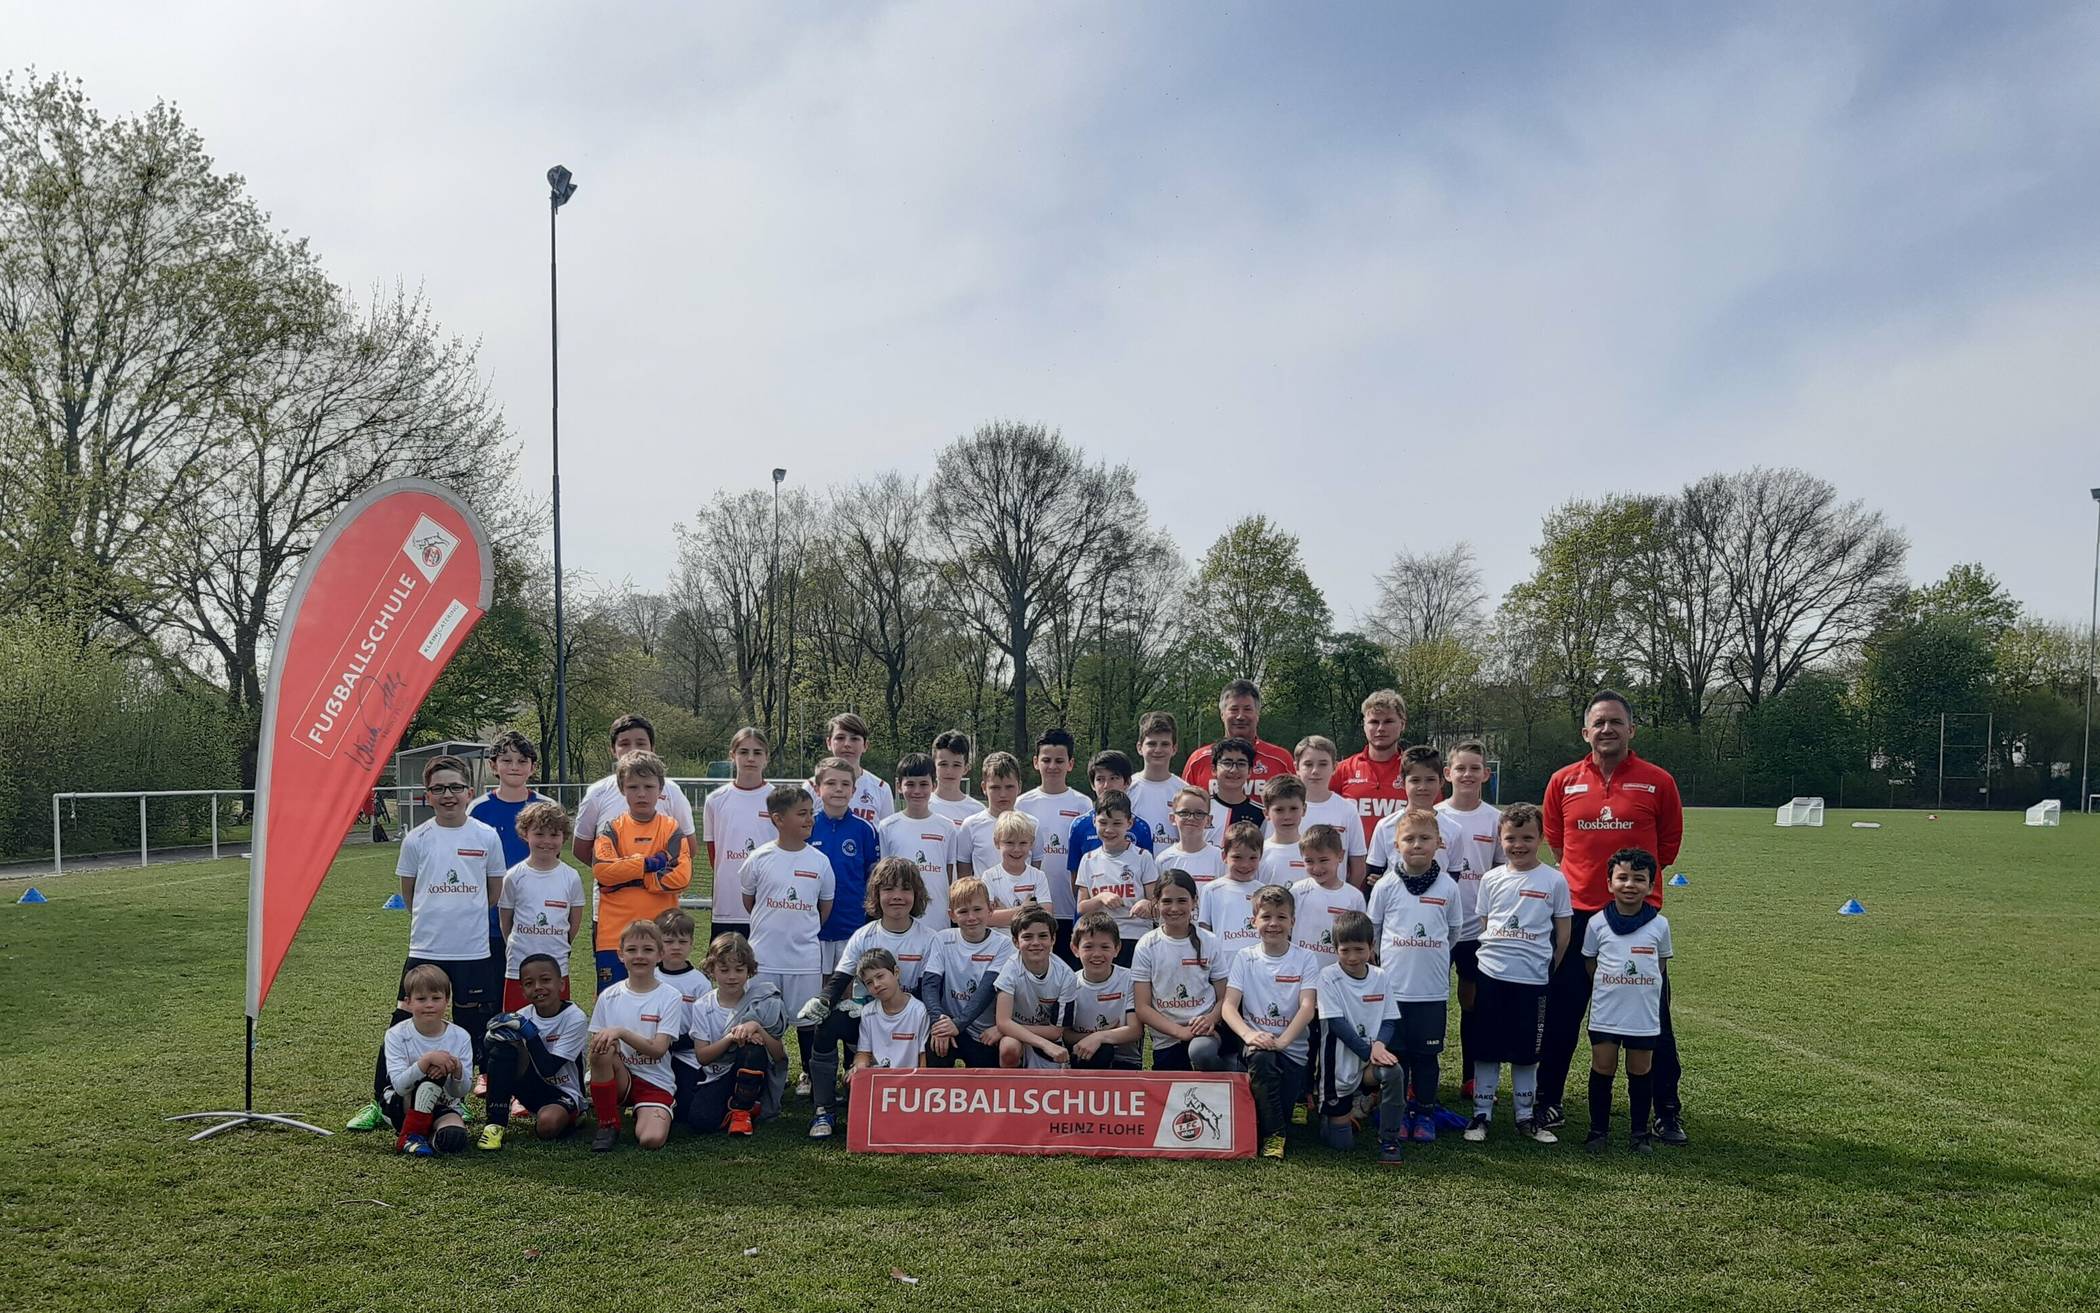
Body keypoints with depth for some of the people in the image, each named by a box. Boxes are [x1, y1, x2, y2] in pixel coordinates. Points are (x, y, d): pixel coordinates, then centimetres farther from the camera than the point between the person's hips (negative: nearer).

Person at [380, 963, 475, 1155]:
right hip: (402, 1103, -1)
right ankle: (411, 1134, -20)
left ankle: (423, 1132, -2)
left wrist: (457, 1070, -30)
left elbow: (461, 1092, -7)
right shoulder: (397, 1035, -13)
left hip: (443, 1105, 1)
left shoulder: (460, 1037, -8)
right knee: (434, 1073, -32)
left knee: (454, 1138, -32)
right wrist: (426, 1060, -38)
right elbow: (399, 1085, -24)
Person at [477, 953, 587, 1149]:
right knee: (502, 1043, -19)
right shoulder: (522, 1016, -4)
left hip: (564, 1093, -4)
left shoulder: (575, 1019, -17)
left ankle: (567, 1117, 1)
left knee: (548, 1124, -38)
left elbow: (548, 1069, -24)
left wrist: (528, 1030, -26)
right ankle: (495, 1125, -18)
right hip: (534, 1089, 4)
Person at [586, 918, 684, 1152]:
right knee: (603, 1050, -31)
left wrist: (620, 1032, -26)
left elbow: (658, 1050, -14)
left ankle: (648, 1115, 10)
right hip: (618, 1078, 2)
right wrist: (605, 1044, -20)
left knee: (652, 1139, -28)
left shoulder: (669, 997, -4)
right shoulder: (608, 997, 3)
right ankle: (607, 1125, -12)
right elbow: (594, 1043, 3)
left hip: (655, 1082, -2)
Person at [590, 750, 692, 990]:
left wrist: (628, 878, -9)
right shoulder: (611, 828, 6)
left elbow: (681, 876, -10)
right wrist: (650, 863, -12)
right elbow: (601, 869, -11)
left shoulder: (671, 828, 4)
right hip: (615, 934, 0)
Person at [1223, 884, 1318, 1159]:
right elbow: (1229, 1005, -6)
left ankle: (1272, 1130, 21)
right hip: (1255, 1042, 0)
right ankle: (1274, 1135, -20)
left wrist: (1282, 1040, -27)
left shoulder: (1304, 959, 1)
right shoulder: (1245, 959, 4)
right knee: (1261, 1057, -35)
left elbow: (1308, 1007, -11)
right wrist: (1248, 1034, -26)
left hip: (1292, 1048, 0)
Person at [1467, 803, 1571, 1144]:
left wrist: (1549, 970, 3)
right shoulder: (1492, 879, 4)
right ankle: (1481, 1113, 16)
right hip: (1491, 975, 1)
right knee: (1486, 1049, 6)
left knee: (1526, 1051, 9)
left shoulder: (1554, 881, -2)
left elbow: (1562, 933, 4)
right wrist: (1489, 957, 4)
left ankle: (1526, 1116, 22)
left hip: (1532, 979, -1)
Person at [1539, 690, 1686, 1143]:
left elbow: (1669, 842, 10)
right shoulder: (1563, 781, 2)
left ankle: (1668, 1111, 15)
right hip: (1577, 912, 2)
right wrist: (1586, 872, 11)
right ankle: (1548, 1101, 20)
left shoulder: (1657, 782, -2)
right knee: (1561, 1014, 8)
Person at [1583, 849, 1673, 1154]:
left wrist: (1638, 988, 2)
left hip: (1644, 1014, 0)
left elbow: (1660, 964, 9)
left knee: (1641, 1072, 9)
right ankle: (1598, 1130, 16)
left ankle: (1639, 1133, 21)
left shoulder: (1659, 925, -3)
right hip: (1605, 1012, 0)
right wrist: (1611, 987, 0)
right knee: (1602, 1069, 4)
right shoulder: (1598, 923, -4)